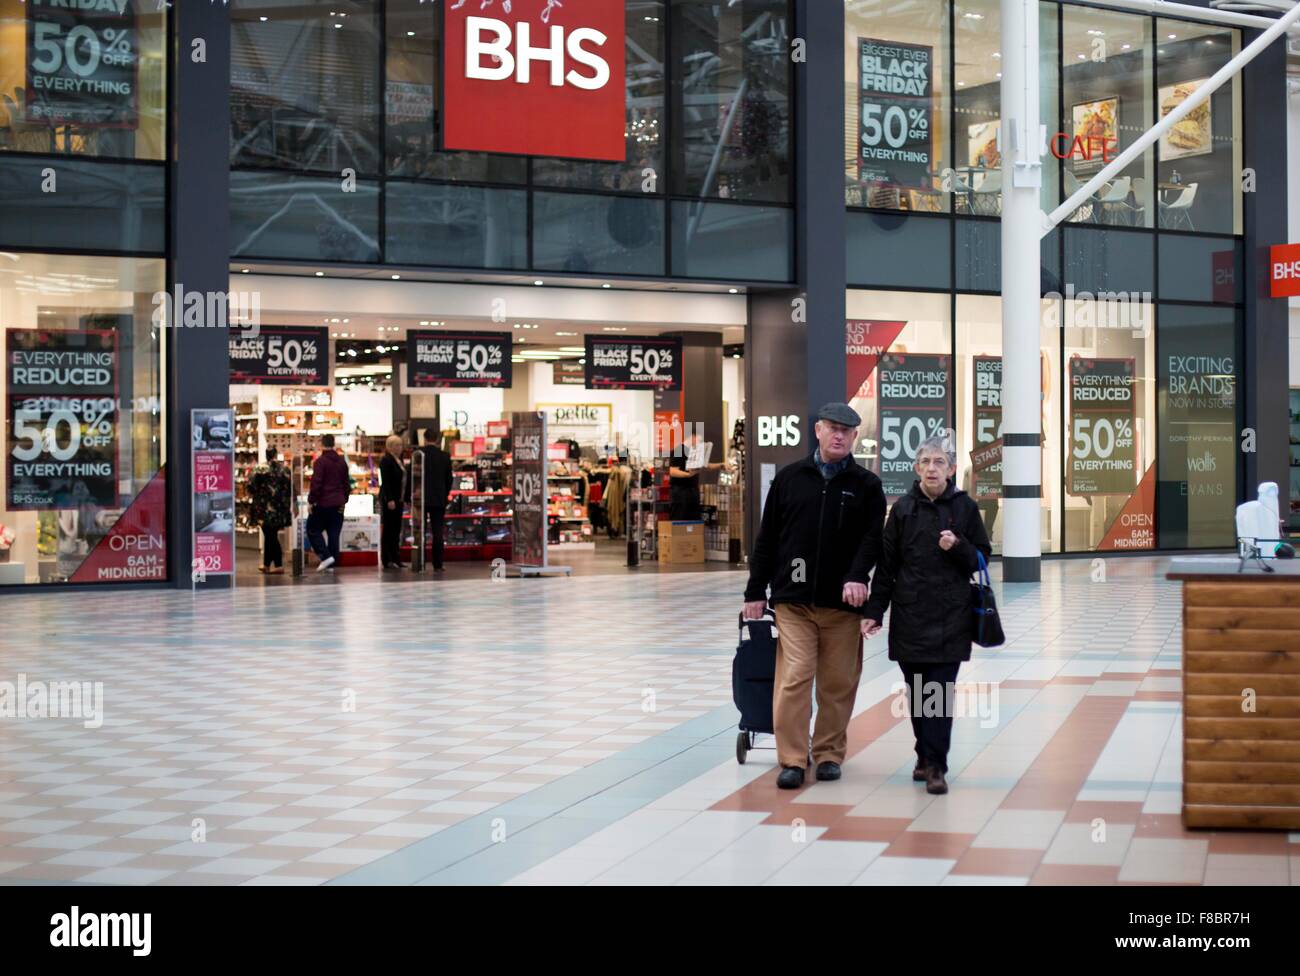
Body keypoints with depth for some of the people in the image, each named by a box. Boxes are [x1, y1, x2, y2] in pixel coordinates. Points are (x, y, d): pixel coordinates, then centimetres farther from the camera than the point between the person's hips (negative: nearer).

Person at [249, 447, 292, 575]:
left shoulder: (261, 469, -9)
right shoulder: (285, 470, 3)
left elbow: (251, 485, -12)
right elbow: (290, 488, 4)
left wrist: (252, 494, 8)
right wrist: (289, 505, 14)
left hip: (265, 508, -4)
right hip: (281, 509, 4)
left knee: (270, 536, -2)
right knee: (270, 535, 15)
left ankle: (279, 565, -9)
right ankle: (266, 564, 21)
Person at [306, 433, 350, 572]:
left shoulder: (320, 461, -11)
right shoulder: (342, 461, 10)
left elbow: (316, 483, -15)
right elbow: (347, 483, 15)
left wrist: (311, 500, -8)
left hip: (323, 503, -6)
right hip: (338, 504, 6)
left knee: (313, 530, 5)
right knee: (334, 533, 8)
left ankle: (325, 556, -9)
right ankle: (332, 564, 8)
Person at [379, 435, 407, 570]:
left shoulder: (398, 460, 15)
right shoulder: (386, 461, -11)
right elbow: (385, 482, -17)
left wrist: (405, 498, 13)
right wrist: (389, 500, -22)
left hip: (398, 500, 9)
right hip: (389, 500, -9)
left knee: (396, 530, 10)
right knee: (388, 529, -4)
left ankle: (395, 559, 15)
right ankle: (387, 560, -2)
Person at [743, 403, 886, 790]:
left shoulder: (866, 485, 7)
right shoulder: (789, 478, 8)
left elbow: (872, 537, -2)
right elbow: (767, 538, 10)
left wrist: (857, 576, -20)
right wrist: (755, 591, 7)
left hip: (843, 603, 1)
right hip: (793, 599, 0)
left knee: (838, 683, 4)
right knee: (793, 677, -8)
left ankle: (829, 753, 19)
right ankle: (792, 760, -3)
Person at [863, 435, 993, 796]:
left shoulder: (965, 507, 1)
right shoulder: (903, 509, 4)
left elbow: (982, 557, 7)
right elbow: (886, 564, 6)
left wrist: (958, 547, -14)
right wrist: (874, 611, 3)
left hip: (950, 616, -2)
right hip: (909, 614, 2)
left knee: (940, 691, -7)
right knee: (917, 691, 7)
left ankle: (935, 765, -5)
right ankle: (926, 756, 21)